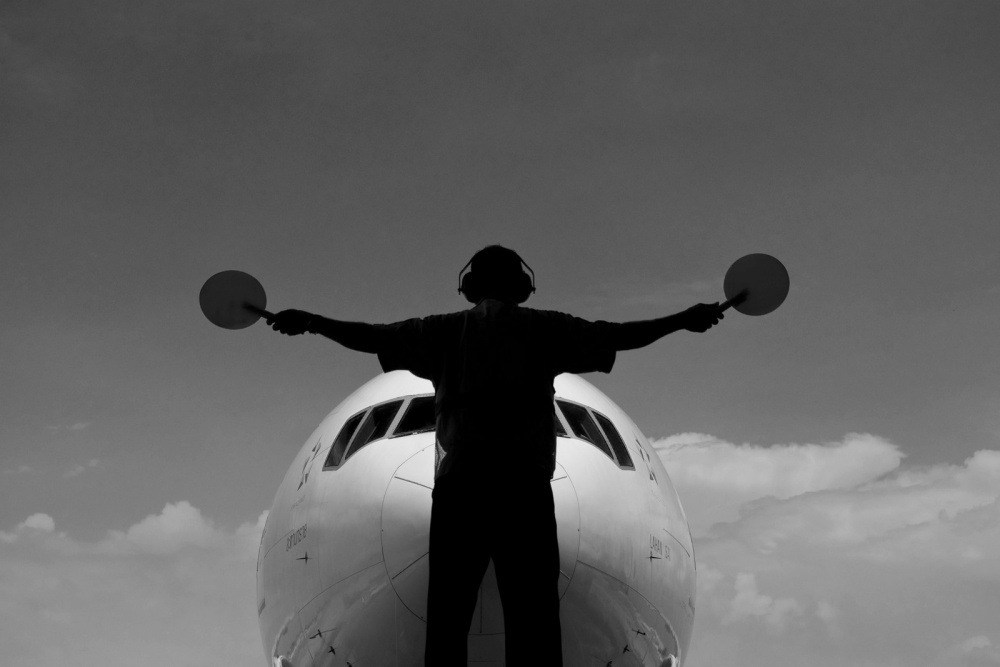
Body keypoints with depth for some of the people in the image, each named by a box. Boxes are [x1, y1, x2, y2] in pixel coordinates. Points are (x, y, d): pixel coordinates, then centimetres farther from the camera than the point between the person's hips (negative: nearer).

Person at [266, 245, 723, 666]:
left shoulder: (444, 330, 11)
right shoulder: (543, 328, 9)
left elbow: (371, 336, 15)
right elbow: (618, 335, 11)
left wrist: (311, 322, 28)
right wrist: (684, 319, 23)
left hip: (458, 482, 1)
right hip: (525, 483, -1)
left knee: (447, 613, 3)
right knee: (533, 613, -1)